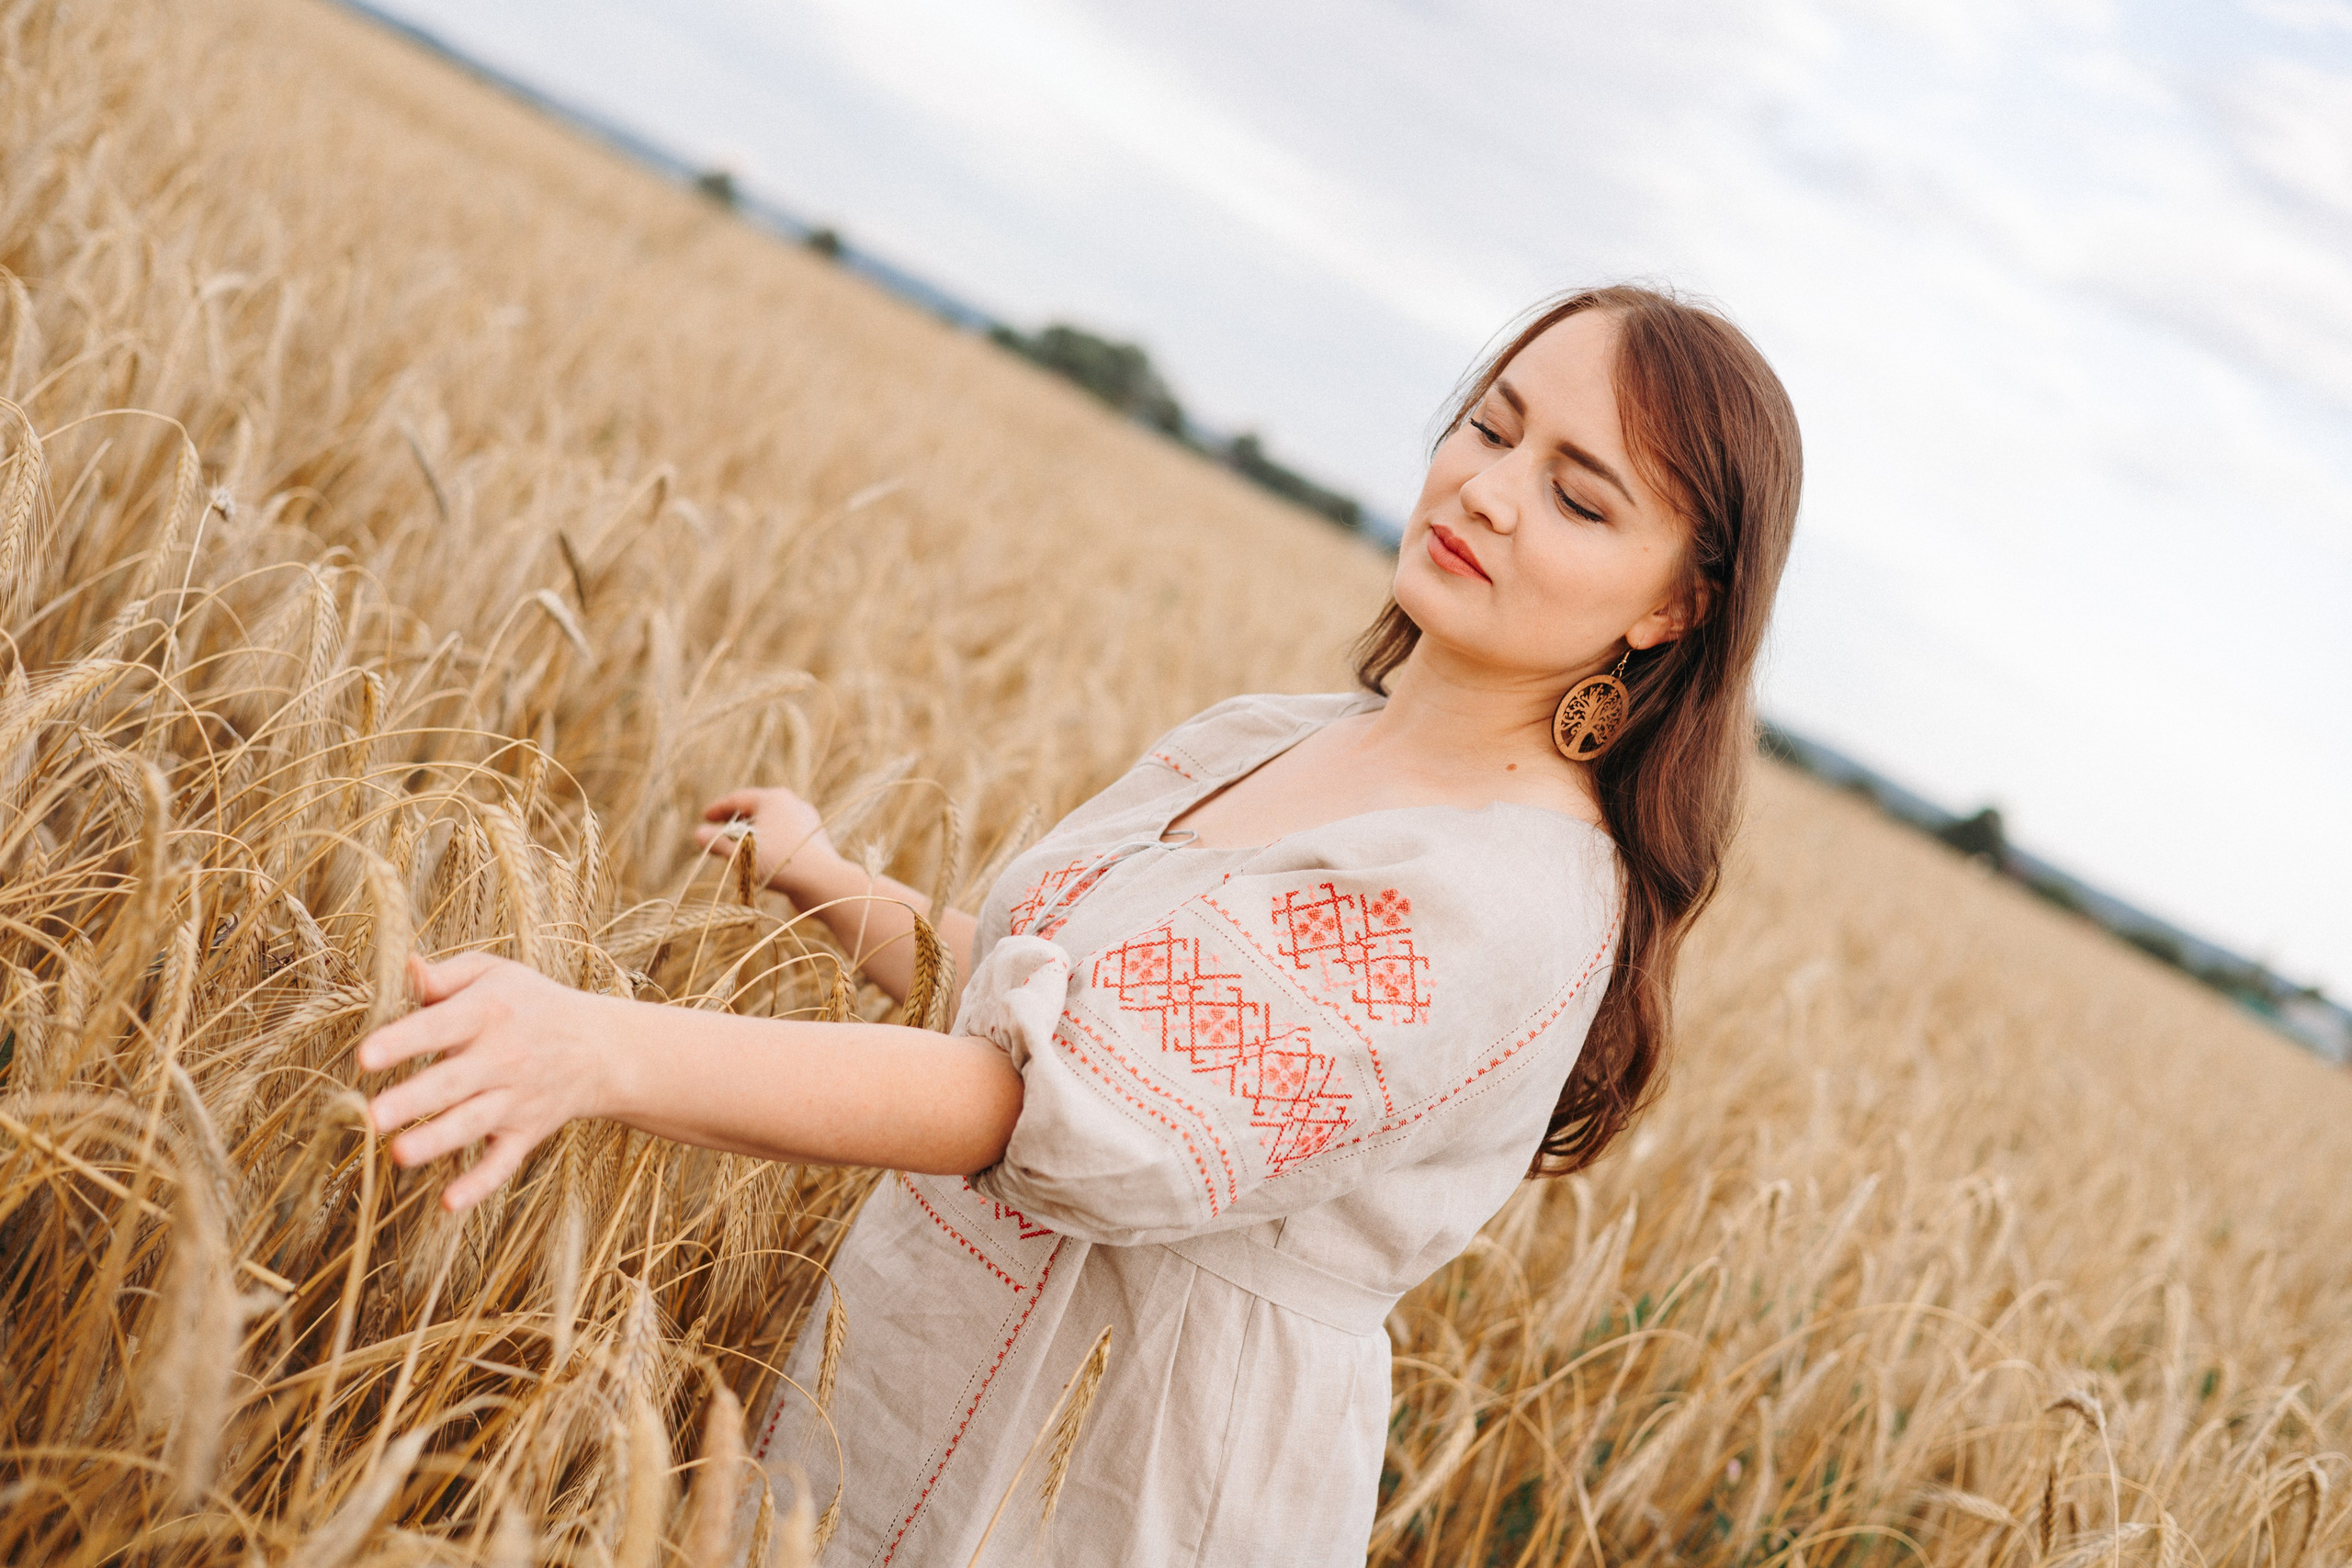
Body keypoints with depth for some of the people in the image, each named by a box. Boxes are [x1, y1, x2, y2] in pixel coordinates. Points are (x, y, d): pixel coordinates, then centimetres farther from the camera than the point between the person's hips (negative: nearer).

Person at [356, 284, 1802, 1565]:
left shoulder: (1520, 905, -24)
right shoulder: (1264, 740, 3)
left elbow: (1076, 1111, -34)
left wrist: (605, 1051, -40)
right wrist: (832, 887, 21)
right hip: (948, 1371, 7)